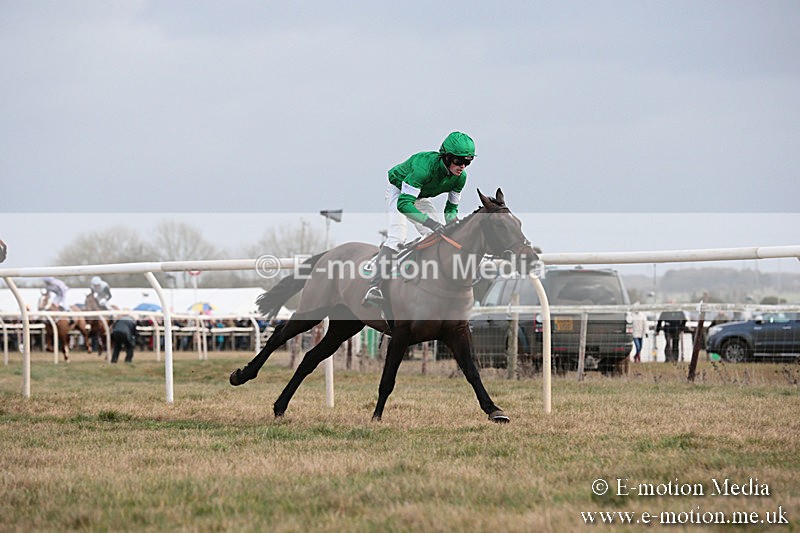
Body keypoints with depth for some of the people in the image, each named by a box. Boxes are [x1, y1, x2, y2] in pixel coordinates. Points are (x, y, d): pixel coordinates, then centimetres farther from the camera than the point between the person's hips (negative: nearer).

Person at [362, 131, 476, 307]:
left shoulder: (460, 177, -18)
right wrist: (432, 223, -50)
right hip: (398, 190, -7)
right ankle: (373, 288, -34)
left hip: (420, 197, 7)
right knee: (397, 236, -25)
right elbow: (403, 203, -43)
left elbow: (452, 207, -1)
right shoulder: (425, 166, -40)